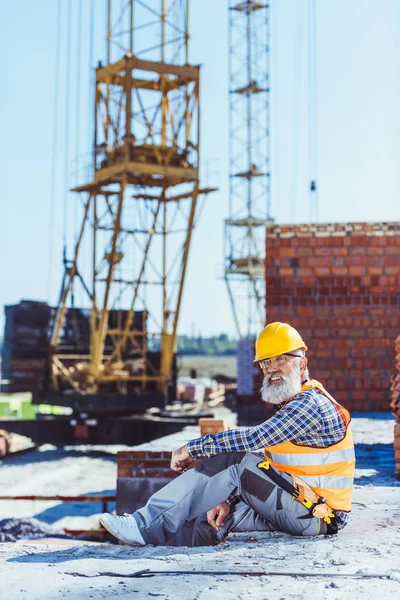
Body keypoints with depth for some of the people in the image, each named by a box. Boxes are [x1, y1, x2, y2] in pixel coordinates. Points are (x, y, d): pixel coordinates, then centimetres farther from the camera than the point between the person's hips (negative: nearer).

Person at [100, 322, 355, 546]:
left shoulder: (312, 403, -15)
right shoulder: (291, 405, 18)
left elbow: (254, 439, -25)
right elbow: (261, 458, 11)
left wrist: (192, 449, -15)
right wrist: (227, 500, -4)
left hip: (315, 515, -10)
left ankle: (146, 527, -18)